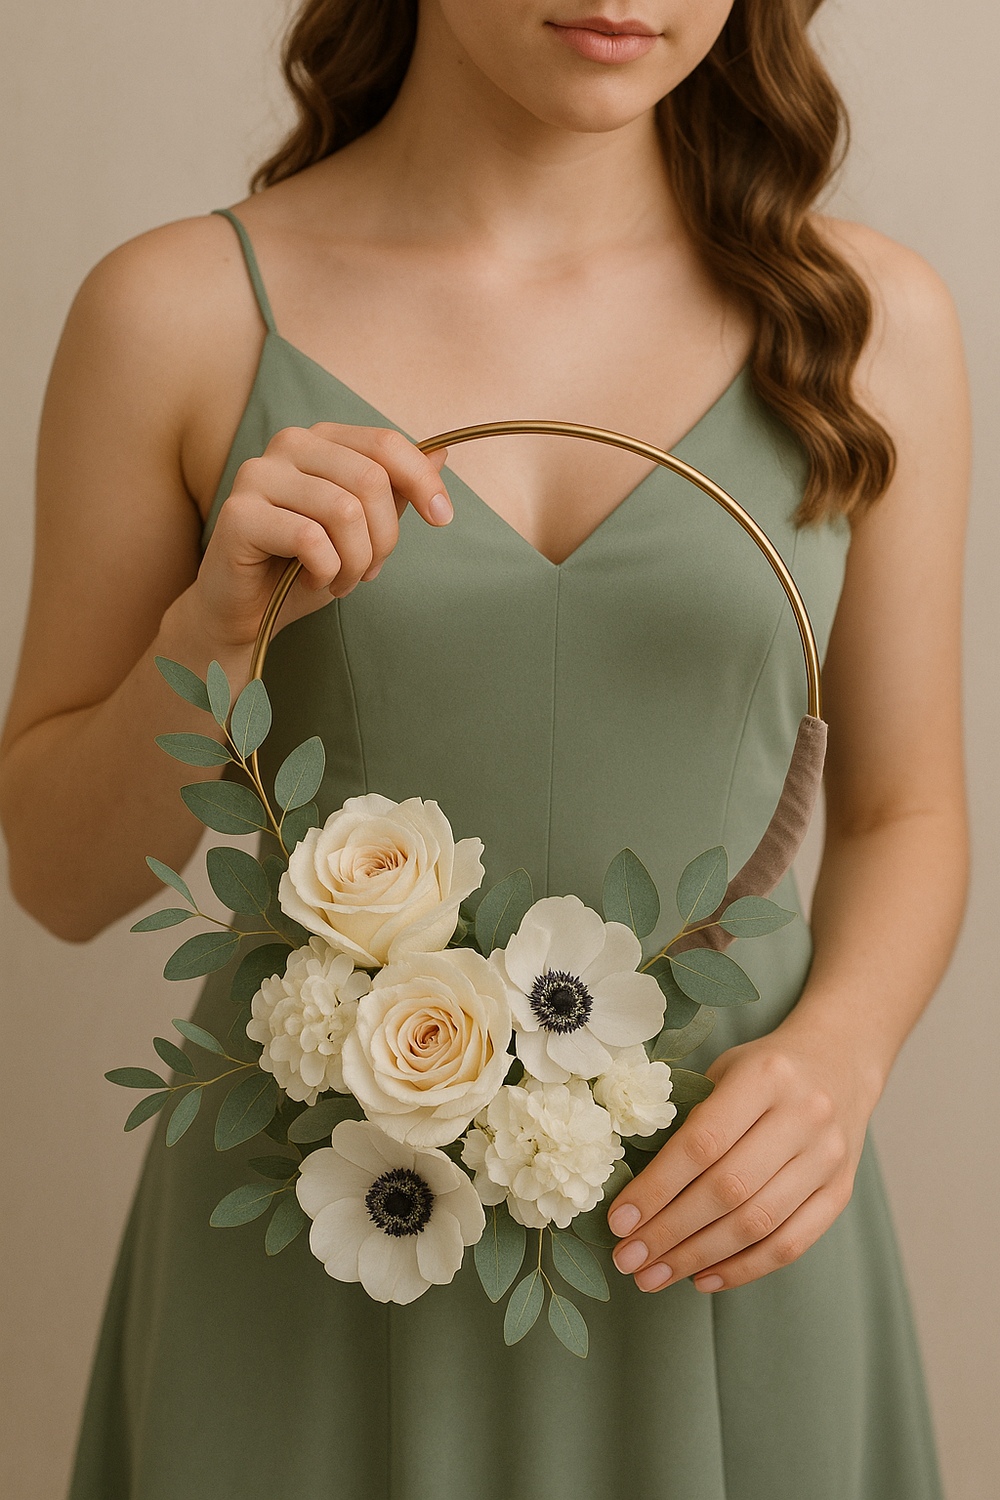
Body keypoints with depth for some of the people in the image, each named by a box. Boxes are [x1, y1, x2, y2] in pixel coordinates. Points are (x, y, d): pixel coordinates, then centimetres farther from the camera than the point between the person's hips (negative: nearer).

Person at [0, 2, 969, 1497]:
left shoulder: (869, 317, -3)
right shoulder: (178, 310, -7)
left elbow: (901, 810, 6)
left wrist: (836, 1054, -13)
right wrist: (210, 632, -19)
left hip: (715, 1249, 2)